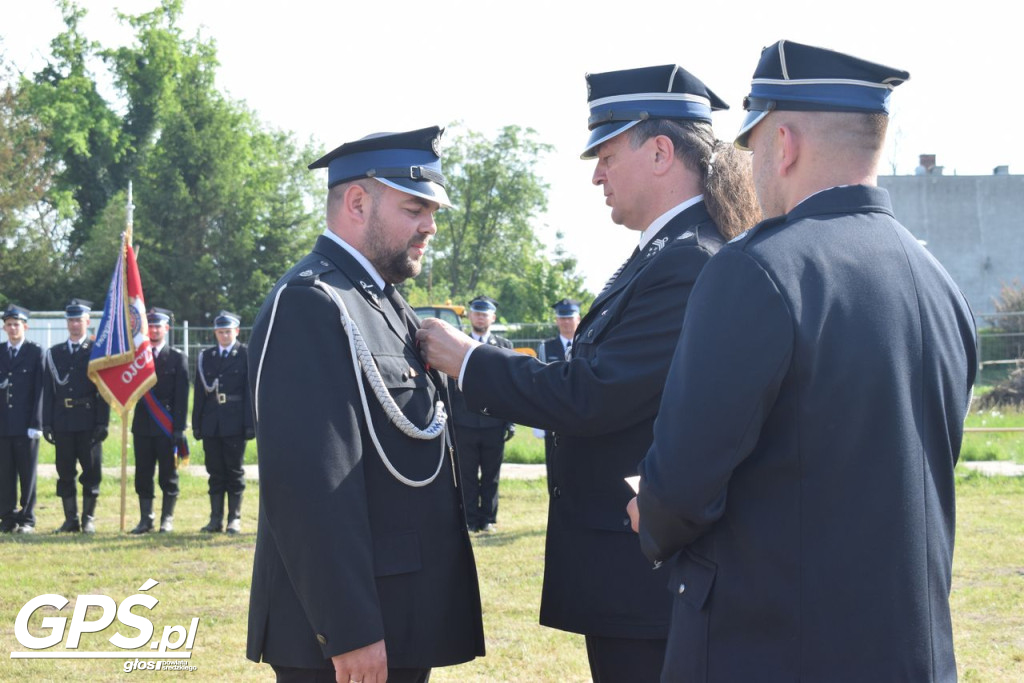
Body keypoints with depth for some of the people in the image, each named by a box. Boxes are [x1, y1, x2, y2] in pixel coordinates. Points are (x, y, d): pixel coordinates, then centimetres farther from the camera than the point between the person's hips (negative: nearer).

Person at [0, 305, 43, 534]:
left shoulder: (36, 352, 1)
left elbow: (39, 389, -3)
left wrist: (36, 423, -8)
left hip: (26, 425, -3)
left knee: (27, 474, 1)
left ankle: (27, 520, 6)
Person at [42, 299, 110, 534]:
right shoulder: (53, 353, 11)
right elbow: (48, 390, 10)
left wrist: (103, 422, -8)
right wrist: (47, 423, 3)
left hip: (89, 423, -3)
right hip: (62, 423, 3)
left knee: (91, 472, 0)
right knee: (65, 473, 4)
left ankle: (88, 519, 8)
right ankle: (70, 519, 11)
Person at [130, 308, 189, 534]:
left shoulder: (177, 358, 2)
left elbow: (181, 396, -3)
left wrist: (179, 428, -9)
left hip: (167, 427, -3)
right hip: (143, 424, 3)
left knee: (168, 475, 1)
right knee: (143, 474, 4)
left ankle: (167, 519, 9)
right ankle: (145, 519, 10)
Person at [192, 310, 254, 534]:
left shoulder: (246, 355, 1)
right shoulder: (205, 357, 12)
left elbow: (251, 390, -4)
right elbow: (200, 392, 11)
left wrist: (250, 423, -10)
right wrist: (197, 424, 5)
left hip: (235, 423, -3)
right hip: (211, 423, 3)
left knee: (235, 472, 2)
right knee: (215, 472, 6)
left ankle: (234, 518, 7)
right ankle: (216, 519, 10)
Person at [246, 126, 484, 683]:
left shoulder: (387, 306, 16)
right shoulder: (309, 305, -14)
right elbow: (310, 483, -22)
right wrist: (349, 633, -25)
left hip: (404, 625, 9)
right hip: (351, 633, -9)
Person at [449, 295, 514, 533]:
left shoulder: (504, 345, 9)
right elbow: (449, 385, 7)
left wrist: (511, 422, -1)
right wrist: (447, 421, 0)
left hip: (494, 423, 0)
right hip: (464, 423, 0)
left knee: (491, 476, 5)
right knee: (467, 476, 2)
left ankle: (488, 519, 12)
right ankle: (470, 520, 7)